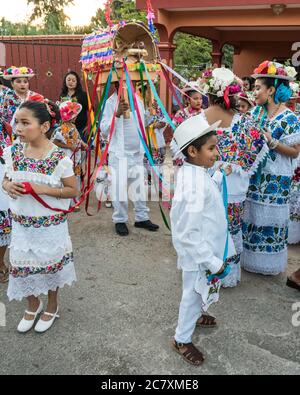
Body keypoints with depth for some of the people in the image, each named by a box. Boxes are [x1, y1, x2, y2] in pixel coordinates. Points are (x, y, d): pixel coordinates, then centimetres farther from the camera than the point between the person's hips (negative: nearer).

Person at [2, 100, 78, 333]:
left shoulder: (59, 157, -18)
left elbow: (73, 191, -11)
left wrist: (43, 189, -23)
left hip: (51, 225, -4)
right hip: (21, 223, 4)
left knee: (50, 265, 14)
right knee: (22, 265, 16)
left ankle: (52, 307, 41)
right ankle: (33, 306, 44)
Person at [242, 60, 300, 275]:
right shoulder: (257, 111, 4)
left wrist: (272, 142, -22)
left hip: (275, 178, -6)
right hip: (254, 173, 6)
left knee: (269, 217, 6)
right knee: (252, 215, 15)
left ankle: (268, 262, 25)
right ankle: (250, 256, 33)